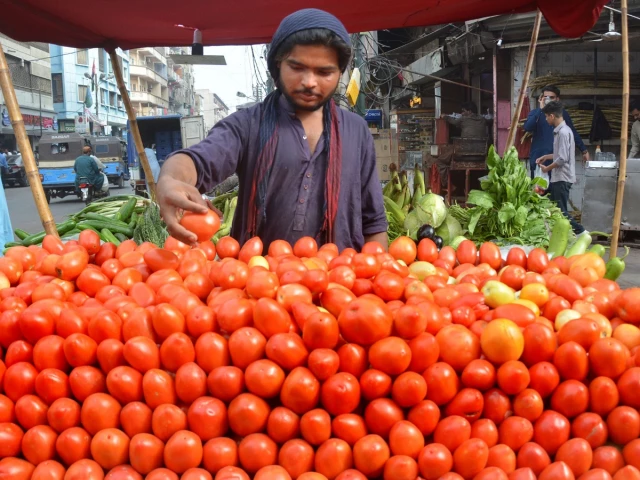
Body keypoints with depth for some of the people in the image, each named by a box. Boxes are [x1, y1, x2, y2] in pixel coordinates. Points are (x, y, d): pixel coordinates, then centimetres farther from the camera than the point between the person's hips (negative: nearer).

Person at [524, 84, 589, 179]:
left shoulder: (563, 114, 7)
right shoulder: (535, 113, 2)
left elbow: (573, 133, 16)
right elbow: (527, 128, -18)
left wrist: (584, 150, 15)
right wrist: (540, 109, -19)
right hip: (538, 158, -1)